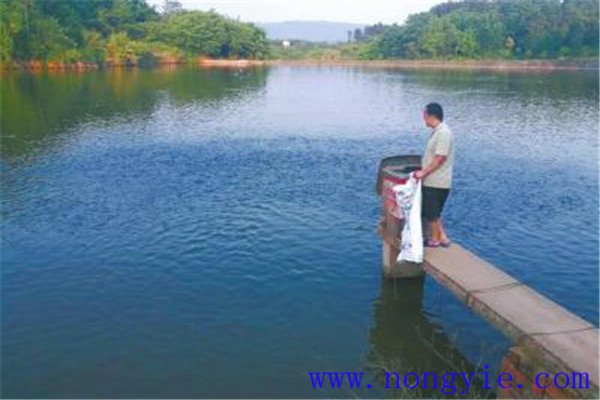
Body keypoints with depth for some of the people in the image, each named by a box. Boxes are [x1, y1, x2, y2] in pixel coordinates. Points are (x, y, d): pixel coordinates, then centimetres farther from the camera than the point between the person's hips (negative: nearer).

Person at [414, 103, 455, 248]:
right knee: (432, 212, 17)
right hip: (431, 180, 9)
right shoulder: (436, 132, 11)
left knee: (431, 213, 4)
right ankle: (442, 237, 25)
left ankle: (434, 240, 19)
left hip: (436, 182, -9)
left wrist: (423, 172, -17)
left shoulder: (443, 133, -20)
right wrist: (423, 170, 16)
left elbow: (440, 159, -22)